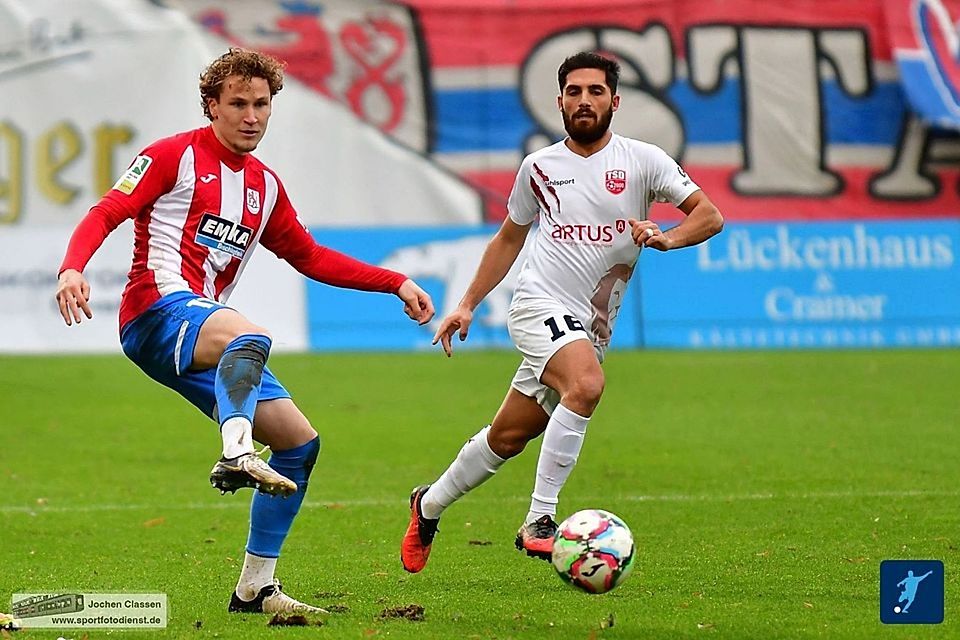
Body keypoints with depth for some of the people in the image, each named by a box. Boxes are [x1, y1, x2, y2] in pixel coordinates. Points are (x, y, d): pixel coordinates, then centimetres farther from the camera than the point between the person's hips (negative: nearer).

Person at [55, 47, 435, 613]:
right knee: (251, 338, -39)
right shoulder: (176, 156, 2)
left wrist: (397, 283, 25)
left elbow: (311, 257, 31)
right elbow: (106, 213, -6)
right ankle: (237, 455, -58)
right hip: (159, 309, -8)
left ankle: (255, 588, 7)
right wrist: (73, 268, -26)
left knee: (301, 442, 3)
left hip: (205, 326, 8)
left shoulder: (266, 185, 22)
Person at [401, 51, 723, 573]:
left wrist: (664, 238, -21)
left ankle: (430, 505, 35)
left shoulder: (642, 160, 3)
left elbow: (709, 215, -2)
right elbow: (509, 238, 20)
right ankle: (538, 523, -28)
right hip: (541, 304, -2)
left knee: (509, 437, 10)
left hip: (591, 328, 2)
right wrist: (467, 305, 17)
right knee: (586, 385, -32)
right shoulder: (539, 167, 6)